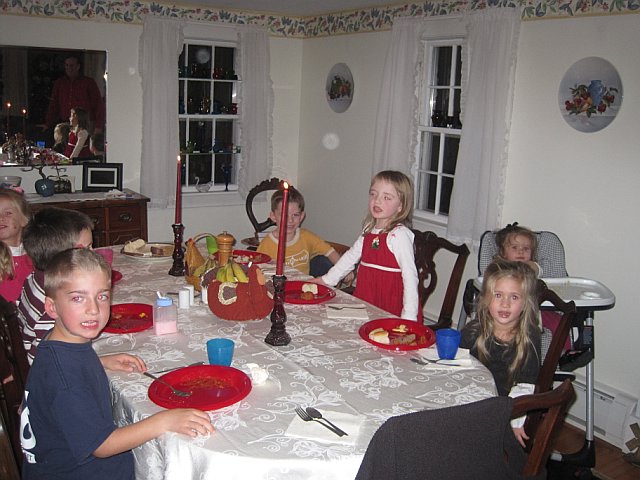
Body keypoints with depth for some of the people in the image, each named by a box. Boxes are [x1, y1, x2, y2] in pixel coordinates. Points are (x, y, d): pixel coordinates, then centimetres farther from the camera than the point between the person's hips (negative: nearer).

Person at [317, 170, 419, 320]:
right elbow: (350, 257, 23)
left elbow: (409, 275, -16)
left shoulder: (400, 235, -13)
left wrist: (409, 316, -20)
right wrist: (327, 280, 22)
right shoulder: (369, 230, 11)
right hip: (366, 303, 7)